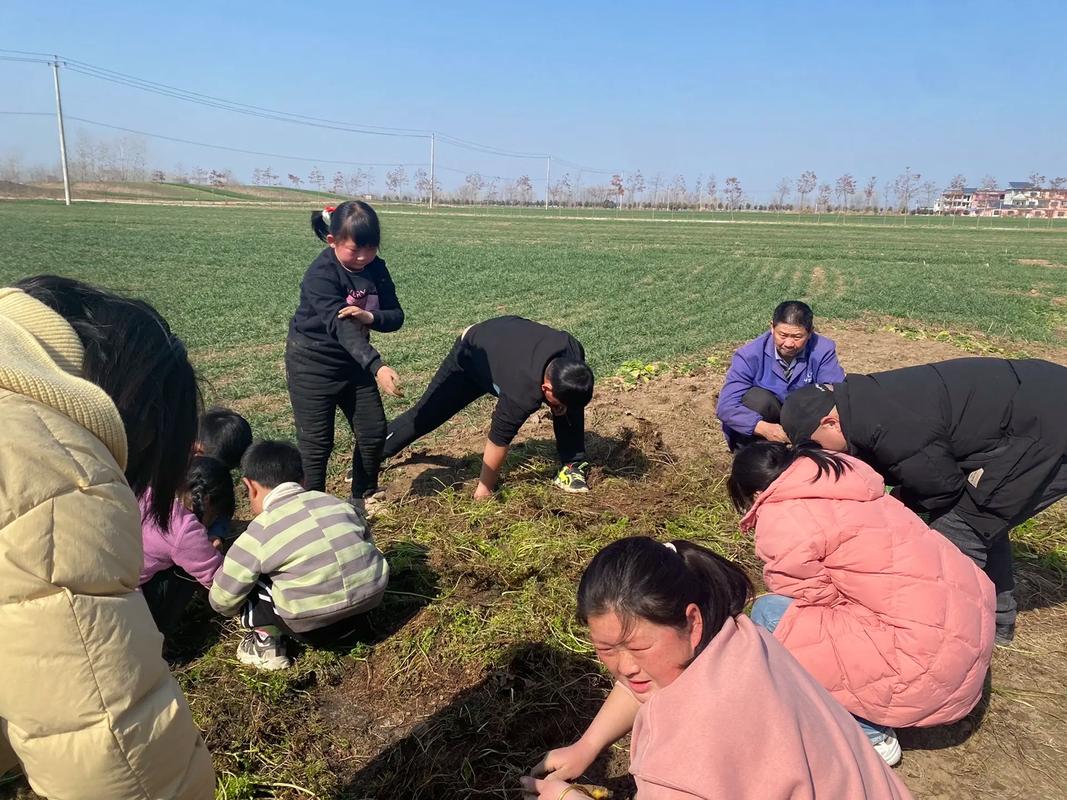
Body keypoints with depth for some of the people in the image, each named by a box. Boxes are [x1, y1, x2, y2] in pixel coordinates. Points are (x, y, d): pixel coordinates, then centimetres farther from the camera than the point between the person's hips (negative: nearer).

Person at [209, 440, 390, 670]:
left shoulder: (258, 533, -3)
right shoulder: (335, 503, 10)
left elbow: (222, 600, 3)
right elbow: (366, 541, 19)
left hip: (314, 623, -5)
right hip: (372, 594, 5)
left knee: (249, 583, 13)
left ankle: (267, 646, 9)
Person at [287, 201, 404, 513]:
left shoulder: (376, 268, -6)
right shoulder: (321, 275, -25)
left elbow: (396, 316, -6)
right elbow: (340, 326, -37)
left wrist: (370, 317, -30)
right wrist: (378, 366, -49)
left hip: (354, 362, 6)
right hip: (314, 364, -6)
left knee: (374, 430, 8)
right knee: (317, 441, -2)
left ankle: (363, 497, 27)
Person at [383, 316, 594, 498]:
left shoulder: (573, 352, -29)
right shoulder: (523, 392, -45)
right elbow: (499, 439, -33)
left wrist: (562, 405, -17)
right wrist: (485, 488, -21)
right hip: (469, 356, -5)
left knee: (572, 396, -14)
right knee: (425, 414, 1)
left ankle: (571, 466, -1)